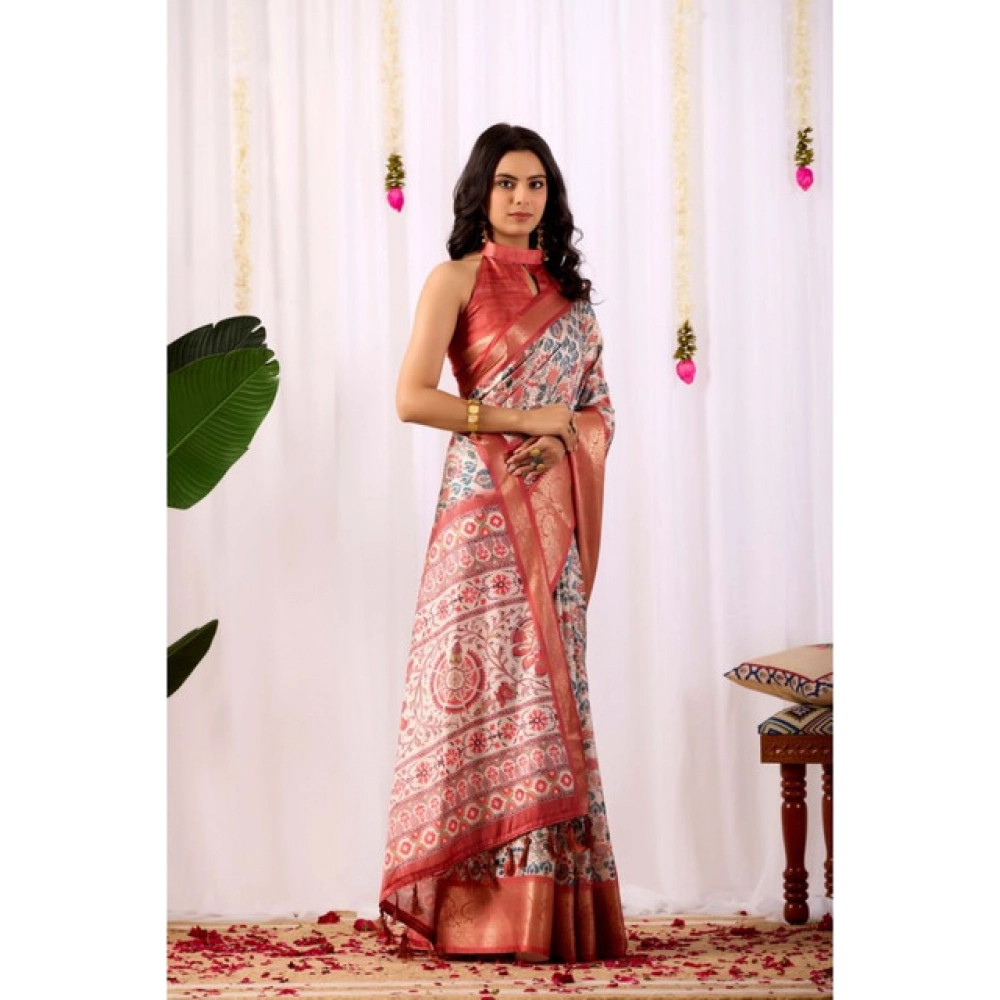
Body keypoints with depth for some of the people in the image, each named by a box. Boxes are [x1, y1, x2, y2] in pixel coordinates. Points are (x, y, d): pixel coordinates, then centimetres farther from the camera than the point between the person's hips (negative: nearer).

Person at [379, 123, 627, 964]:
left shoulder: (569, 291, 18)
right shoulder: (458, 279, 3)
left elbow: (600, 406, 15)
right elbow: (412, 397, -8)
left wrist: (559, 444, -6)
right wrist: (520, 419, -10)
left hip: (556, 514, 5)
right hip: (487, 510, -5)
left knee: (550, 690, 3)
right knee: (492, 688, -8)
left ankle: (552, 905, 7)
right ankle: (483, 908, -2)